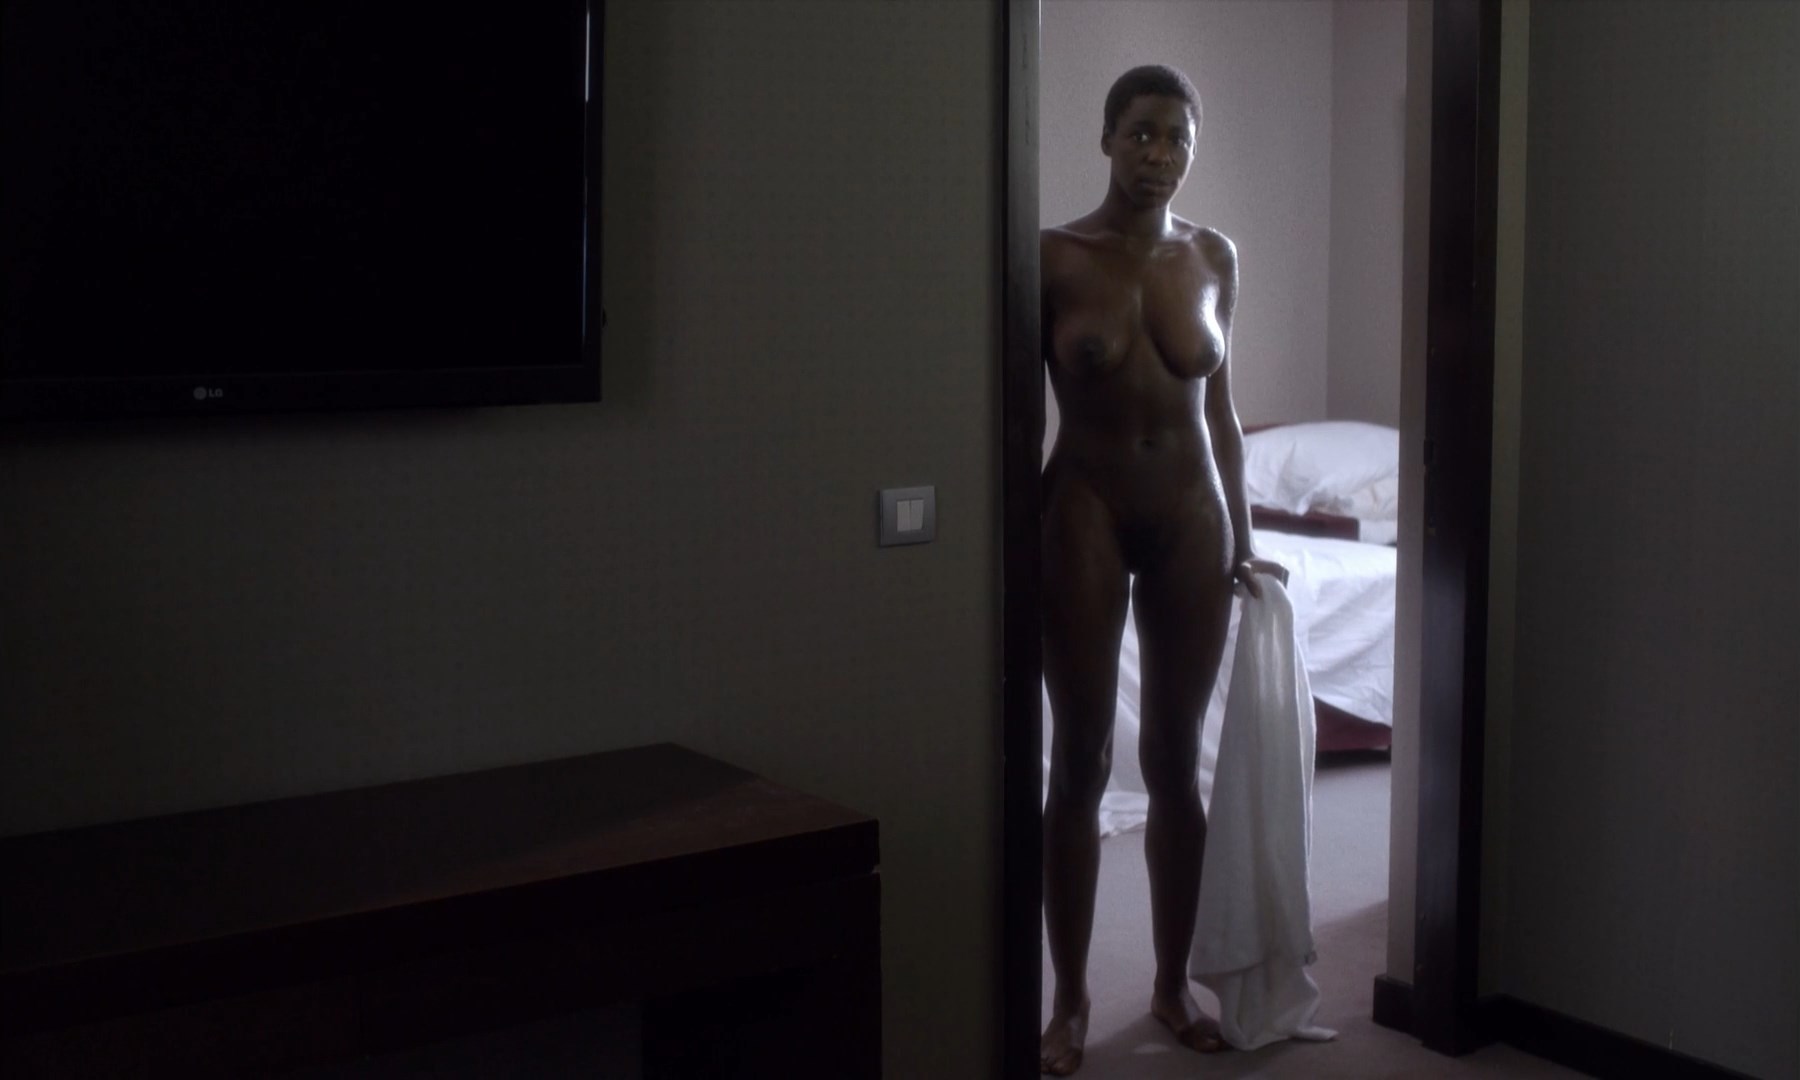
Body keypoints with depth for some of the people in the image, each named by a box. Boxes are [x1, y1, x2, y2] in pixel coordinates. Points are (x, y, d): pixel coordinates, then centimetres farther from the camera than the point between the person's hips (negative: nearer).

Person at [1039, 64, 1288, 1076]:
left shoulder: (1215, 258, 6)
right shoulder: (1055, 258, -6)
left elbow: (1219, 407, 11)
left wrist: (1242, 539, 10)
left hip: (1190, 516, 3)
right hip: (1086, 515, -3)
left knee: (1177, 758, 9)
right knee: (1081, 763, 2)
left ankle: (1174, 982, 24)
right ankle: (1071, 998, 14)